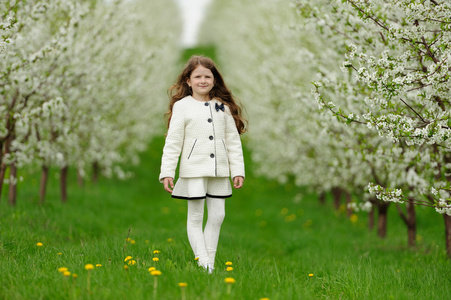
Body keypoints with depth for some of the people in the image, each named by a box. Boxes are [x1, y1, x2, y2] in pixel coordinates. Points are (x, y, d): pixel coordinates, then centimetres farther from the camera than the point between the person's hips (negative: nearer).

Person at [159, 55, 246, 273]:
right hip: (194, 170, -3)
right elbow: (173, 141, -2)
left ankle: (210, 260, 13)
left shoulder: (223, 107, 9)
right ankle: (203, 262, -1)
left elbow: (233, 141, 11)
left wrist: (238, 170, 5)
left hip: (219, 171, 3)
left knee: (217, 216, 4)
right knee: (195, 217, -1)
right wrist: (167, 172, -8)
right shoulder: (182, 106, 0)